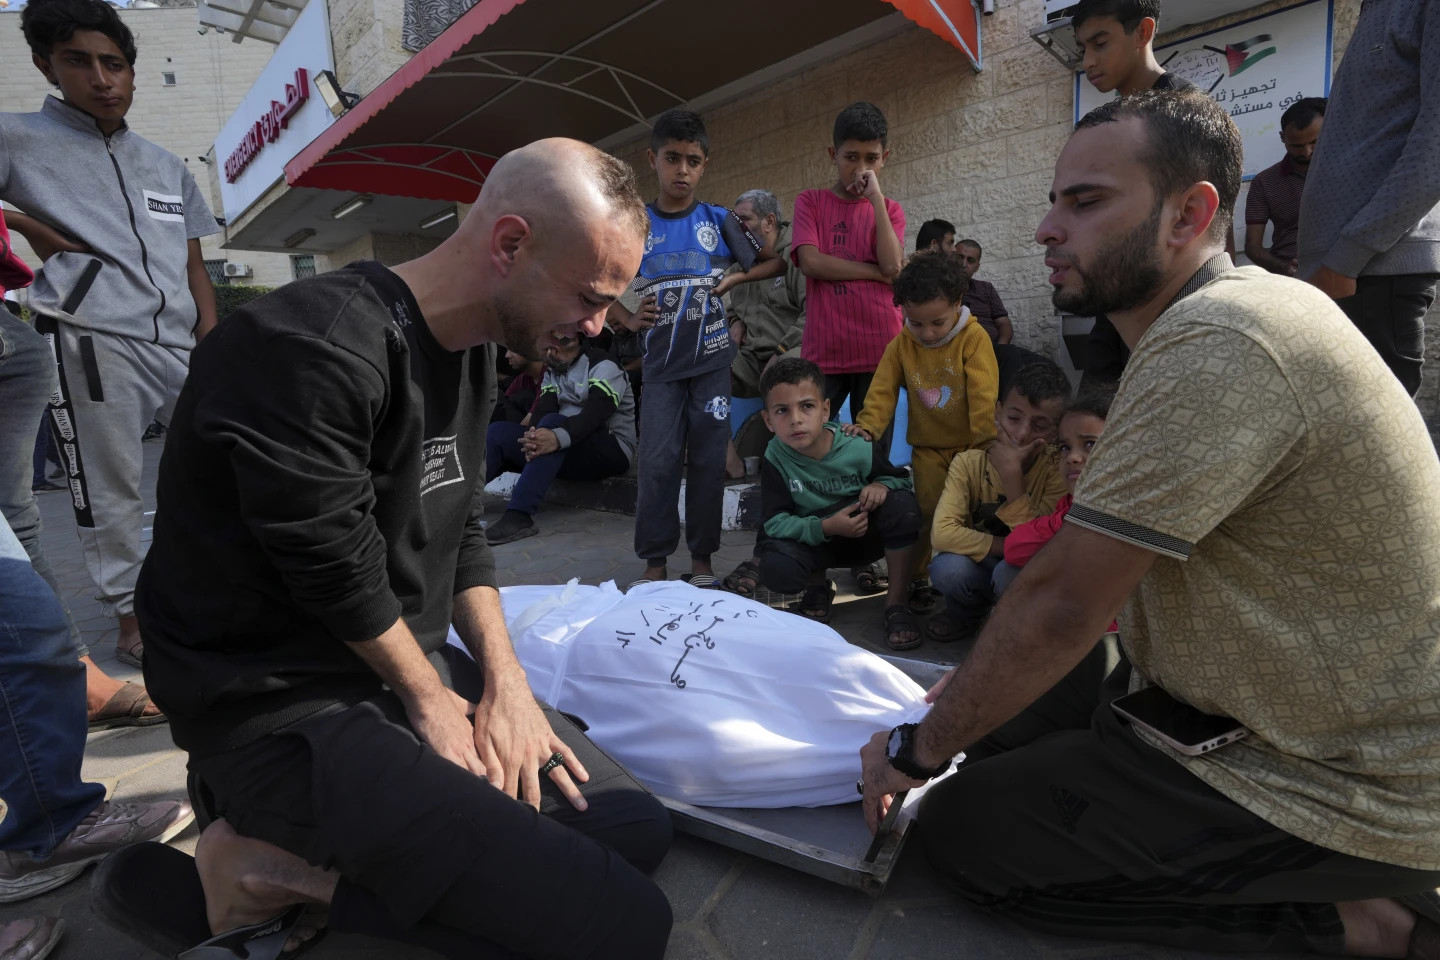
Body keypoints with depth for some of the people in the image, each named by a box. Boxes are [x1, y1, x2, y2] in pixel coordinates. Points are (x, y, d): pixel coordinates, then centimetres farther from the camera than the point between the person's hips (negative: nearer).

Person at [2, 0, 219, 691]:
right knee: (110, 491, 0)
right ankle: (129, 618, 13)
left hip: (180, 344, 4)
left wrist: (213, 349, 6)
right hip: (94, 341, -4)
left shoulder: (168, 167, 20)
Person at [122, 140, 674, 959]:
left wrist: (504, 679, -2)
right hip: (289, 705, -9)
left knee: (639, 830, 8)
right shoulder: (316, 348, -24)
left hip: (417, 667, 10)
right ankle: (274, 867, -3)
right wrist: (430, 703, -4)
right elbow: (338, 574, -20)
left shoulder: (471, 352, 6)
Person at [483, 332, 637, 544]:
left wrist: (558, 438, -45)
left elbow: (594, 414, -26)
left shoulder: (603, 366, -9)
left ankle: (519, 515, -44)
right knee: (498, 432, -10)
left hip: (610, 449, -7)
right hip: (569, 454, 7)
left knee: (553, 422, -34)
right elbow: (543, 410, -2)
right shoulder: (552, 372, 14)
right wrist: (533, 436, -27)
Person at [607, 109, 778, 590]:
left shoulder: (719, 220, 5)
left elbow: (775, 263, 14)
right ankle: (654, 561, 9)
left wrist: (736, 277, -2)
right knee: (658, 462, -3)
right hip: (661, 361, 0)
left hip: (711, 357, 0)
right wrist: (628, 320, -1)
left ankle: (701, 557, 15)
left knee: (708, 459, 3)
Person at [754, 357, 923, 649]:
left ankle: (896, 600, -10)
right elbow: (773, 522, -19)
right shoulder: (775, 460, -18)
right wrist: (825, 527, -33)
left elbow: (902, 479, -2)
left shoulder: (861, 447, -17)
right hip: (814, 540, 0)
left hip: (869, 534, 1)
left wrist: (882, 485, -27)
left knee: (902, 505, -31)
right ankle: (818, 585, 9)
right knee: (776, 570, -32)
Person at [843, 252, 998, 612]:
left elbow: (984, 396, -18)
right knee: (927, 513, 3)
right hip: (928, 446, 2)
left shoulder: (974, 338, -15)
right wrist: (868, 426, -18)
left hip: (969, 445, -2)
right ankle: (915, 578, 17)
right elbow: (883, 390, -4)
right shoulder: (901, 344, -5)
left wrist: (985, 443, -20)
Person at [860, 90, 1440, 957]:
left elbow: (1062, 604, -26)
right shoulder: (1240, 310, 5)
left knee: (961, 829, -6)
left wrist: (921, 748, -11)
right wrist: (984, 685, 9)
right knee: (1007, 716, 14)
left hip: (1339, 792, -9)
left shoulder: (1217, 344, -27)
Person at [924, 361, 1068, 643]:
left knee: (1011, 571, -35)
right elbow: (942, 533, -27)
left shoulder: (1055, 471, -18)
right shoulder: (968, 463, -17)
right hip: (978, 567, 1)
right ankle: (966, 615, 4)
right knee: (948, 568, -32)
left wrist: (1012, 473, -33)